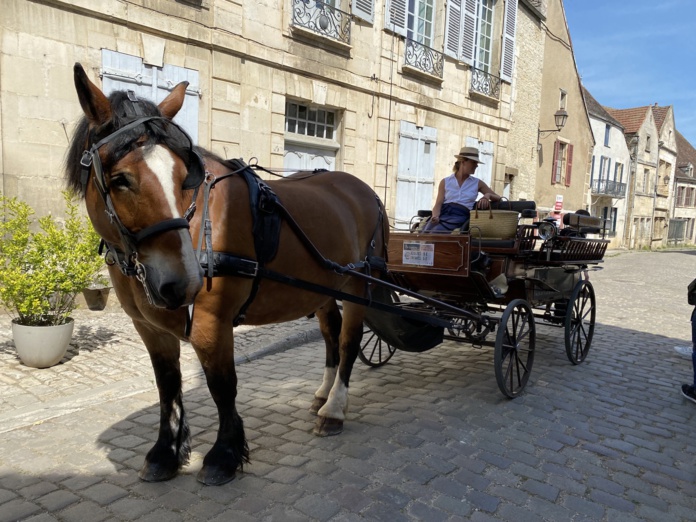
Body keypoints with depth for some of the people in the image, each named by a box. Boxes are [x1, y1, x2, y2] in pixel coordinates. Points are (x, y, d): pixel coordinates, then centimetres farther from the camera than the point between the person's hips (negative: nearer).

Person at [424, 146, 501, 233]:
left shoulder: (477, 183, 18)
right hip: (443, 214, 1)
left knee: (436, 233, -34)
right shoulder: (445, 182, 16)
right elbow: (438, 204, 6)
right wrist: (435, 216, -17)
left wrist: (487, 195, -3)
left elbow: (498, 198, 20)